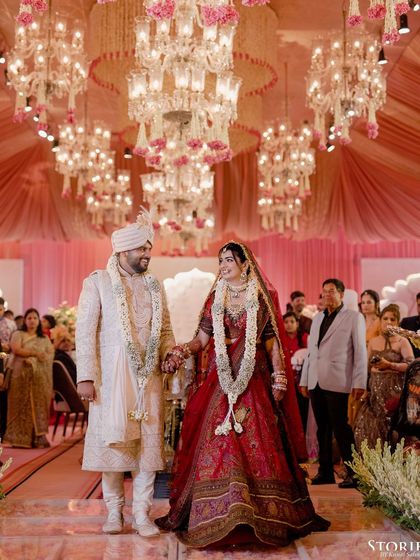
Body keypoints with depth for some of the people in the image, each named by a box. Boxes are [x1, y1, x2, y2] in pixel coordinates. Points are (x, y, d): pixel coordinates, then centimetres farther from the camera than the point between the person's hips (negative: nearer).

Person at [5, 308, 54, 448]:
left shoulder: (44, 339, 18)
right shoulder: (18, 335, 10)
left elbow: (50, 354, 5)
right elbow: (16, 350, -8)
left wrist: (31, 358, -9)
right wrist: (35, 353, -9)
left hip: (40, 376, 2)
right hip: (22, 375, -2)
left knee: (39, 404, -5)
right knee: (22, 405, -6)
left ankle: (39, 436, -7)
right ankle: (20, 438, -5)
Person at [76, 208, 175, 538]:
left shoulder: (154, 286, 13)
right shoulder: (97, 282, 1)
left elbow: (165, 329, 18)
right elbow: (85, 331, -4)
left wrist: (169, 351, -4)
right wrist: (86, 376, -11)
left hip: (149, 375, 3)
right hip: (111, 374, -3)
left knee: (148, 441, 2)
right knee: (113, 440, 3)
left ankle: (142, 513, 12)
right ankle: (114, 511, 19)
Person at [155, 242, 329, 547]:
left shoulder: (263, 298, 5)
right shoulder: (215, 298, 11)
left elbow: (272, 342, 3)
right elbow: (202, 339, 7)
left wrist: (279, 379, -3)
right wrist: (182, 351, -11)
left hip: (254, 381, -2)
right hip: (220, 381, 2)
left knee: (258, 444, -4)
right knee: (216, 443, -3)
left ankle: (264, 513, 5)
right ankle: (216, 515, 4)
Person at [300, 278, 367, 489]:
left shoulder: (354, 317, 1)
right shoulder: (317, 318, 17)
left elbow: (360, 352, -3)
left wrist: (359, 383, -9)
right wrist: (304, 380, 14)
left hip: (336, 383, -5)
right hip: (315, 382, 5)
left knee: (340, 428, -5)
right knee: (323, 428, 9)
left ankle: (352, 473, 4)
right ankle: (325, 471, 17)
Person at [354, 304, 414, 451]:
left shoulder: (402, 342, -1)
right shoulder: (373, 342, 13)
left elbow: (411, 366, -11)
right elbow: (366, 367, 15)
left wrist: (389, 365, -17)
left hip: (394, 389, -4)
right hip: (375, 389, 4)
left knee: (388, 426, -9)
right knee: (367, 425, -2)